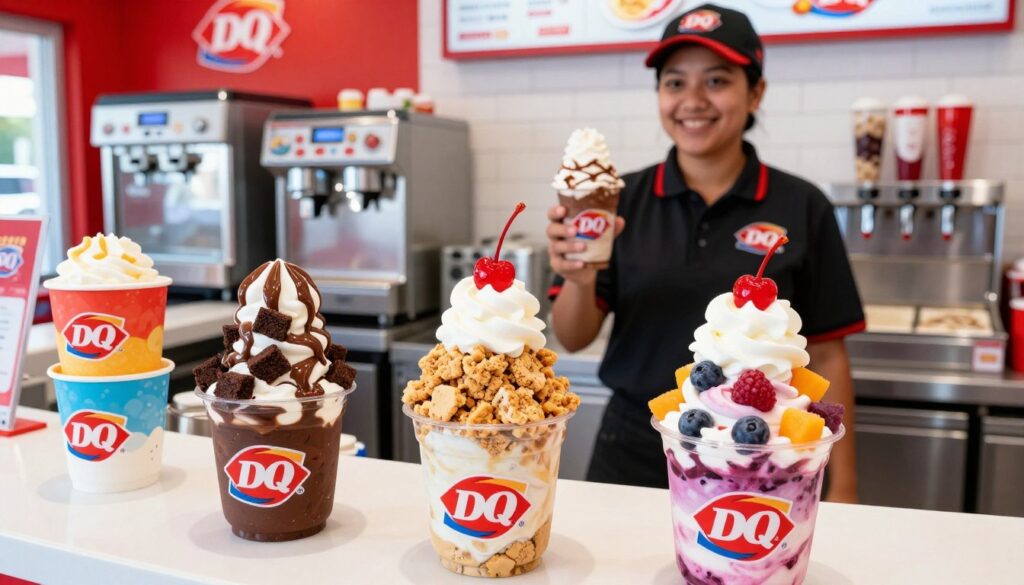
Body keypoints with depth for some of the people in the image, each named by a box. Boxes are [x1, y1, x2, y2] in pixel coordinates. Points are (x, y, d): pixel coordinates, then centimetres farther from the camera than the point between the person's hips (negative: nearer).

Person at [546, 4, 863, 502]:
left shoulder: (801, 208, -5)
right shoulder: (621, 201, -3)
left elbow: (824, 357, 0)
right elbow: (572, 339, -5)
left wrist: (842, 489, -1)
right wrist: (580, 280, -25)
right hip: (631, 454, 1)